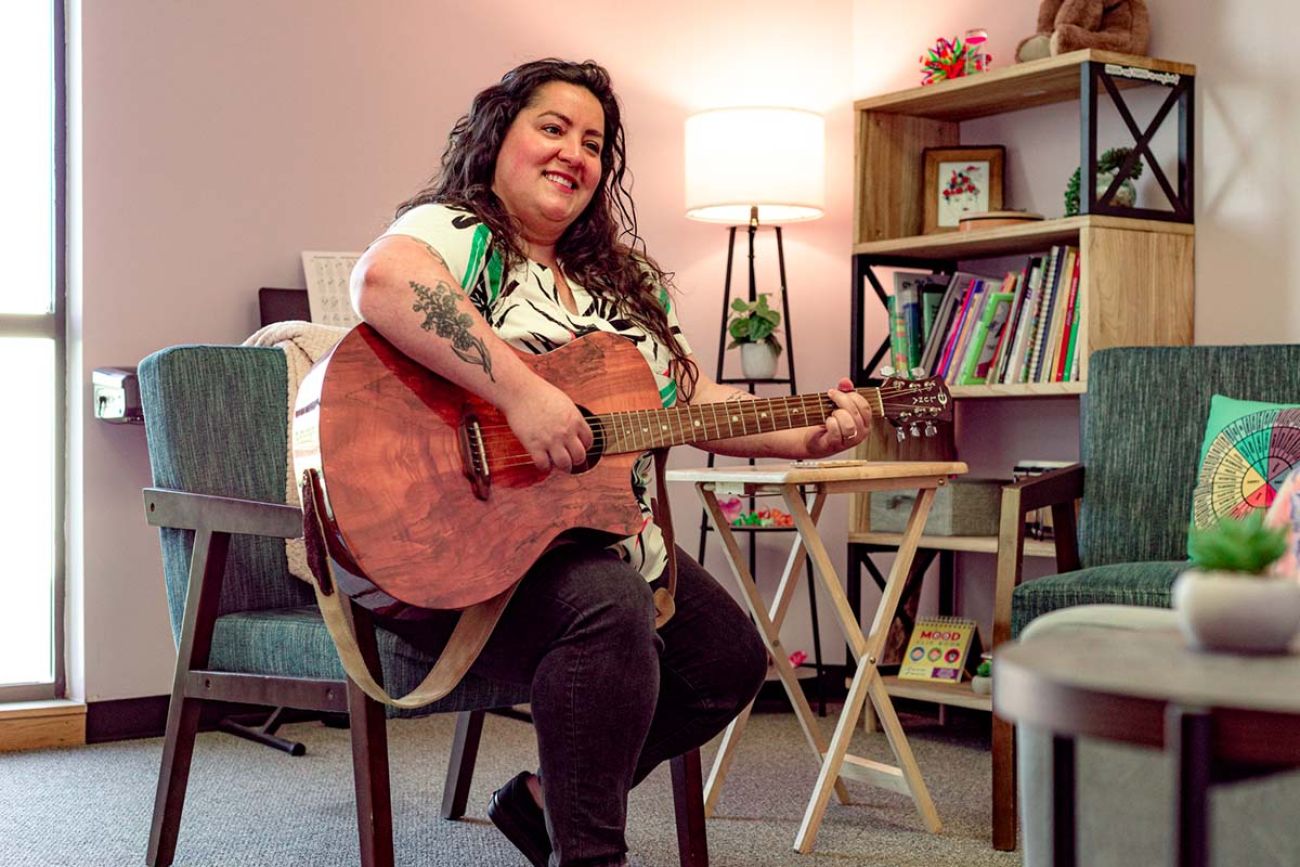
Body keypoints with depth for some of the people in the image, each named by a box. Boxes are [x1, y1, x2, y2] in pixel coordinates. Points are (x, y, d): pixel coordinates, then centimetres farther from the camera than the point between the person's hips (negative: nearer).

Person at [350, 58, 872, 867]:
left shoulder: (622, 279, 18)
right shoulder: (456, 233, -8)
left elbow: (695, 398, 16)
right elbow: (382, 281, -33)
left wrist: (805, 438, 0)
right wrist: (523, 393, -37)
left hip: (606, 537, 9)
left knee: (733, 657, 8)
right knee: (610, 609, -34)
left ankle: (546, 798, 17)